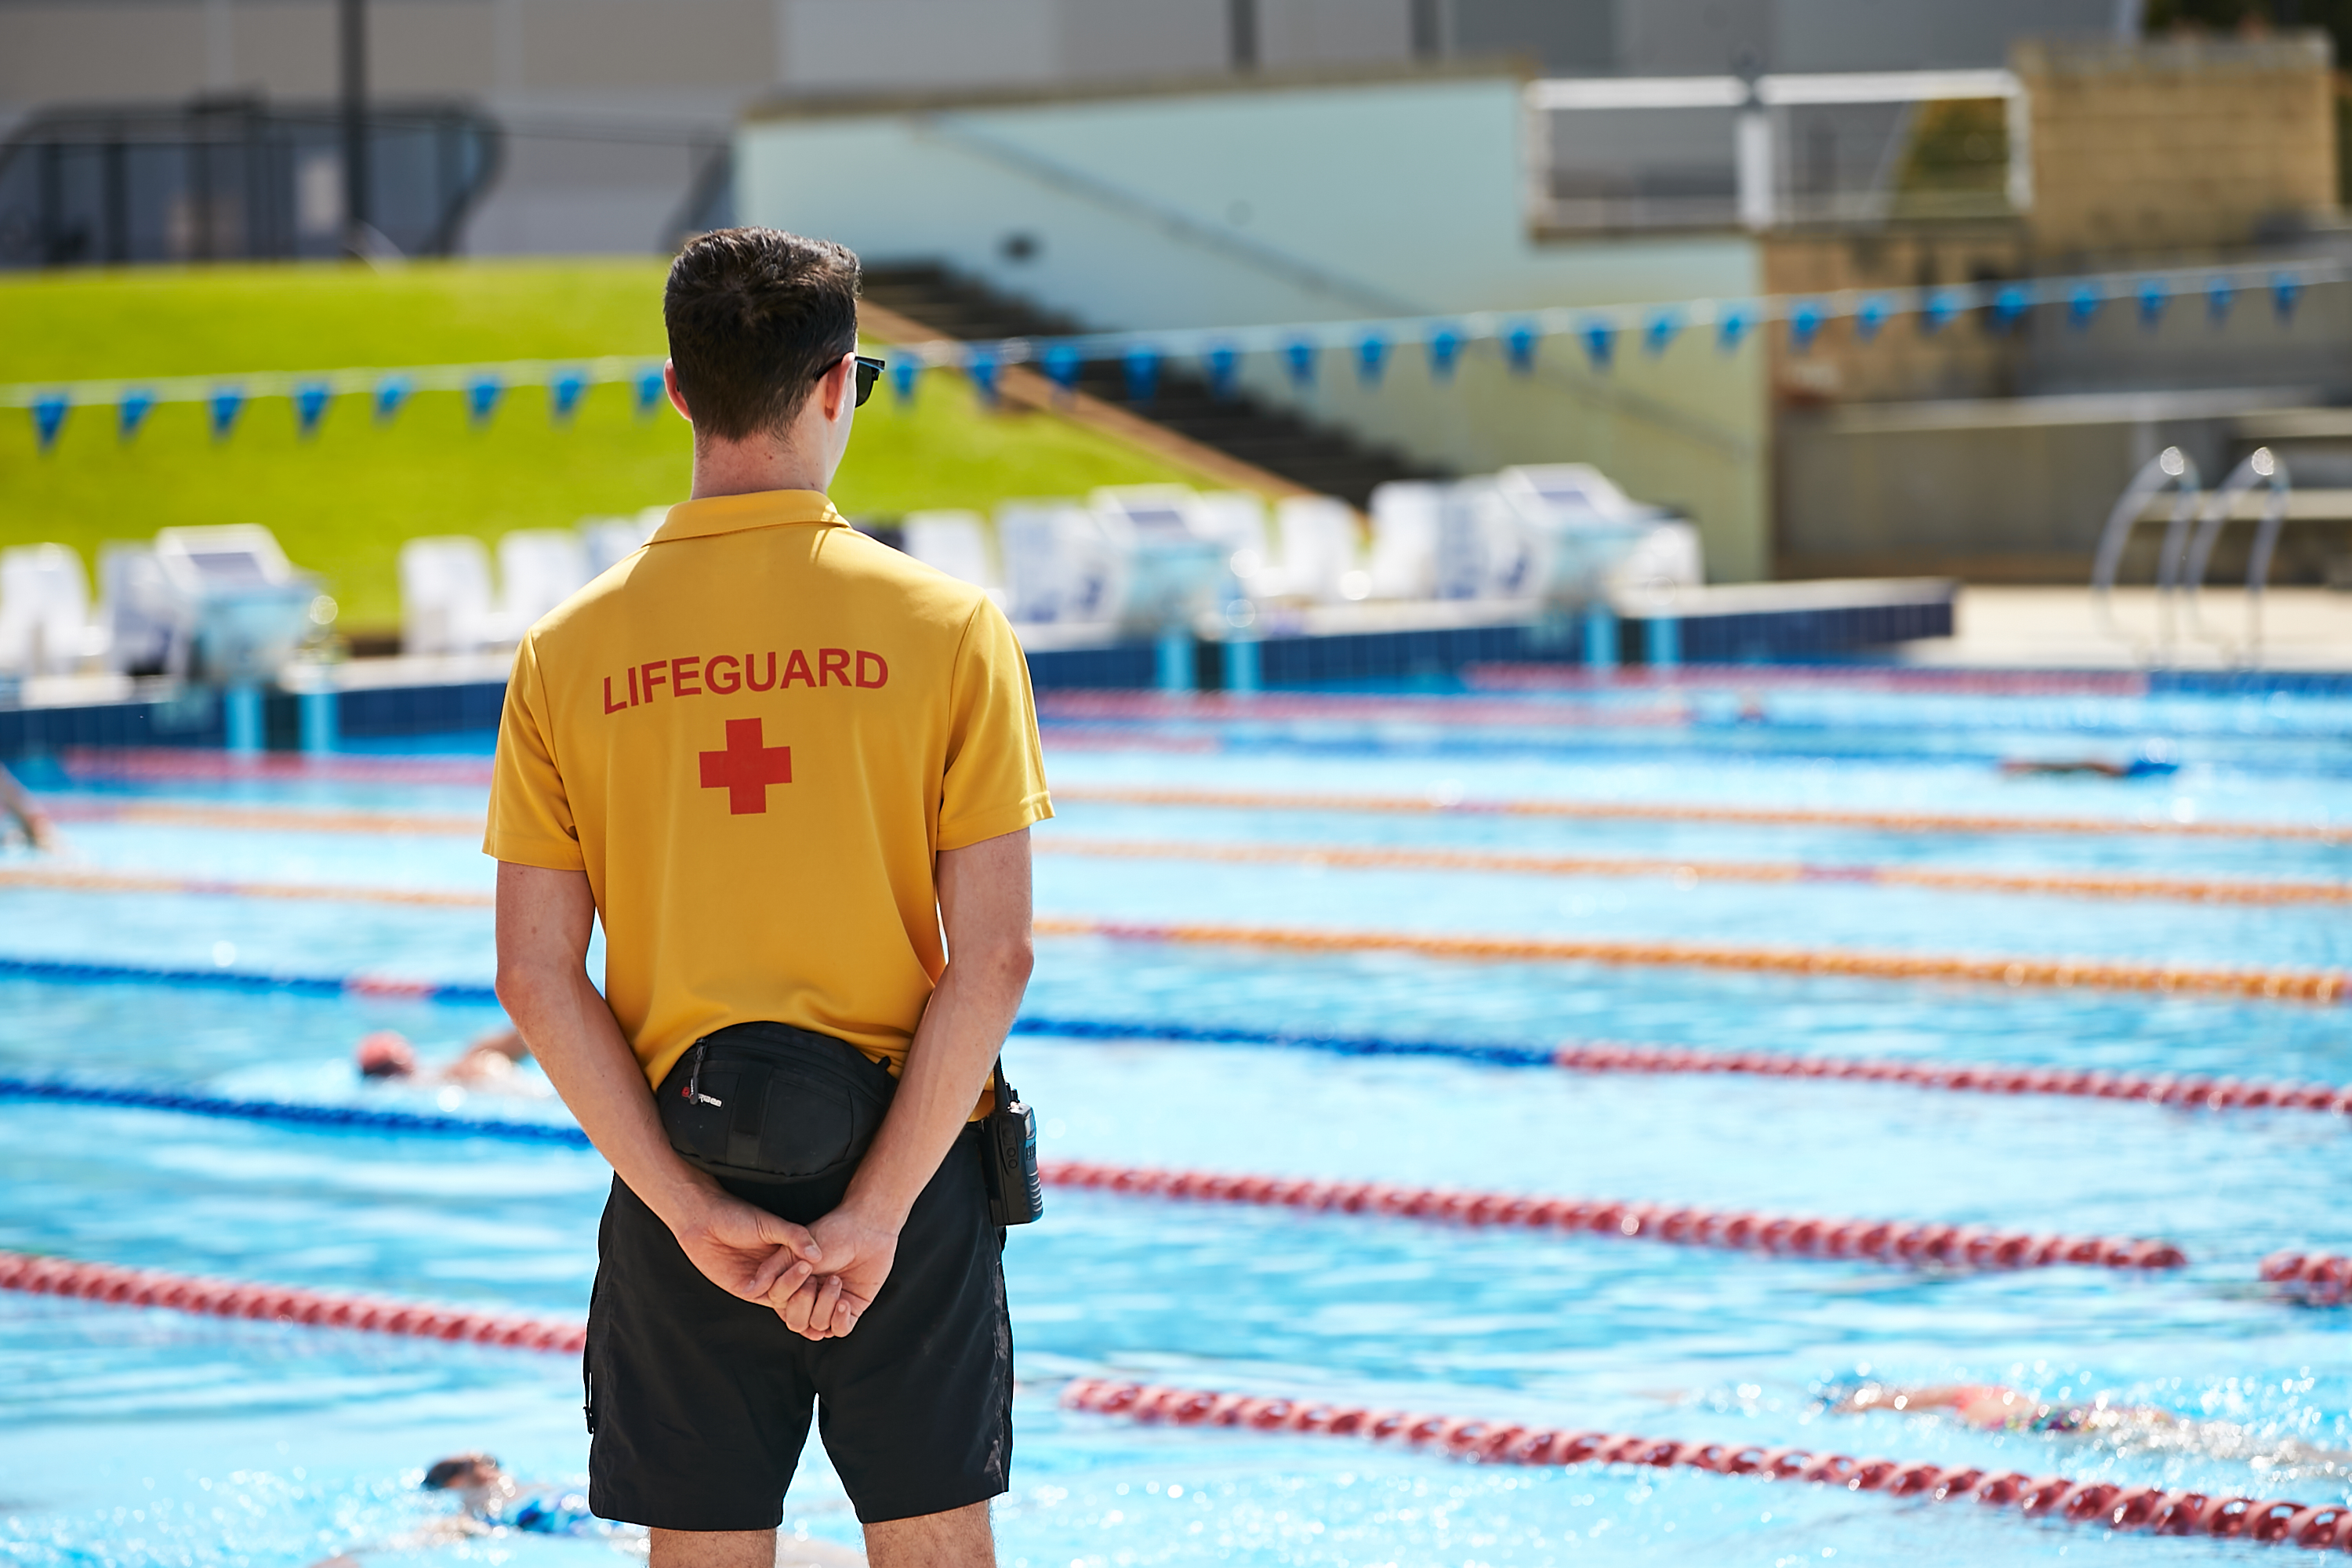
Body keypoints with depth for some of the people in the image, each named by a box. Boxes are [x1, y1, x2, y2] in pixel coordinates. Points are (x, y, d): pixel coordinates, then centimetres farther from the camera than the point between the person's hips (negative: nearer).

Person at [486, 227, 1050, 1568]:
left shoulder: (571, 653, -2)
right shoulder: (948, 626, -7)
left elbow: (538, 977, -6)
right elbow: (994, 956, -12)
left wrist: (690, 1209, -7)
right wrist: (876, 1212, -11)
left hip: (680, 1176, 1)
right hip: (904, 1161, -1)